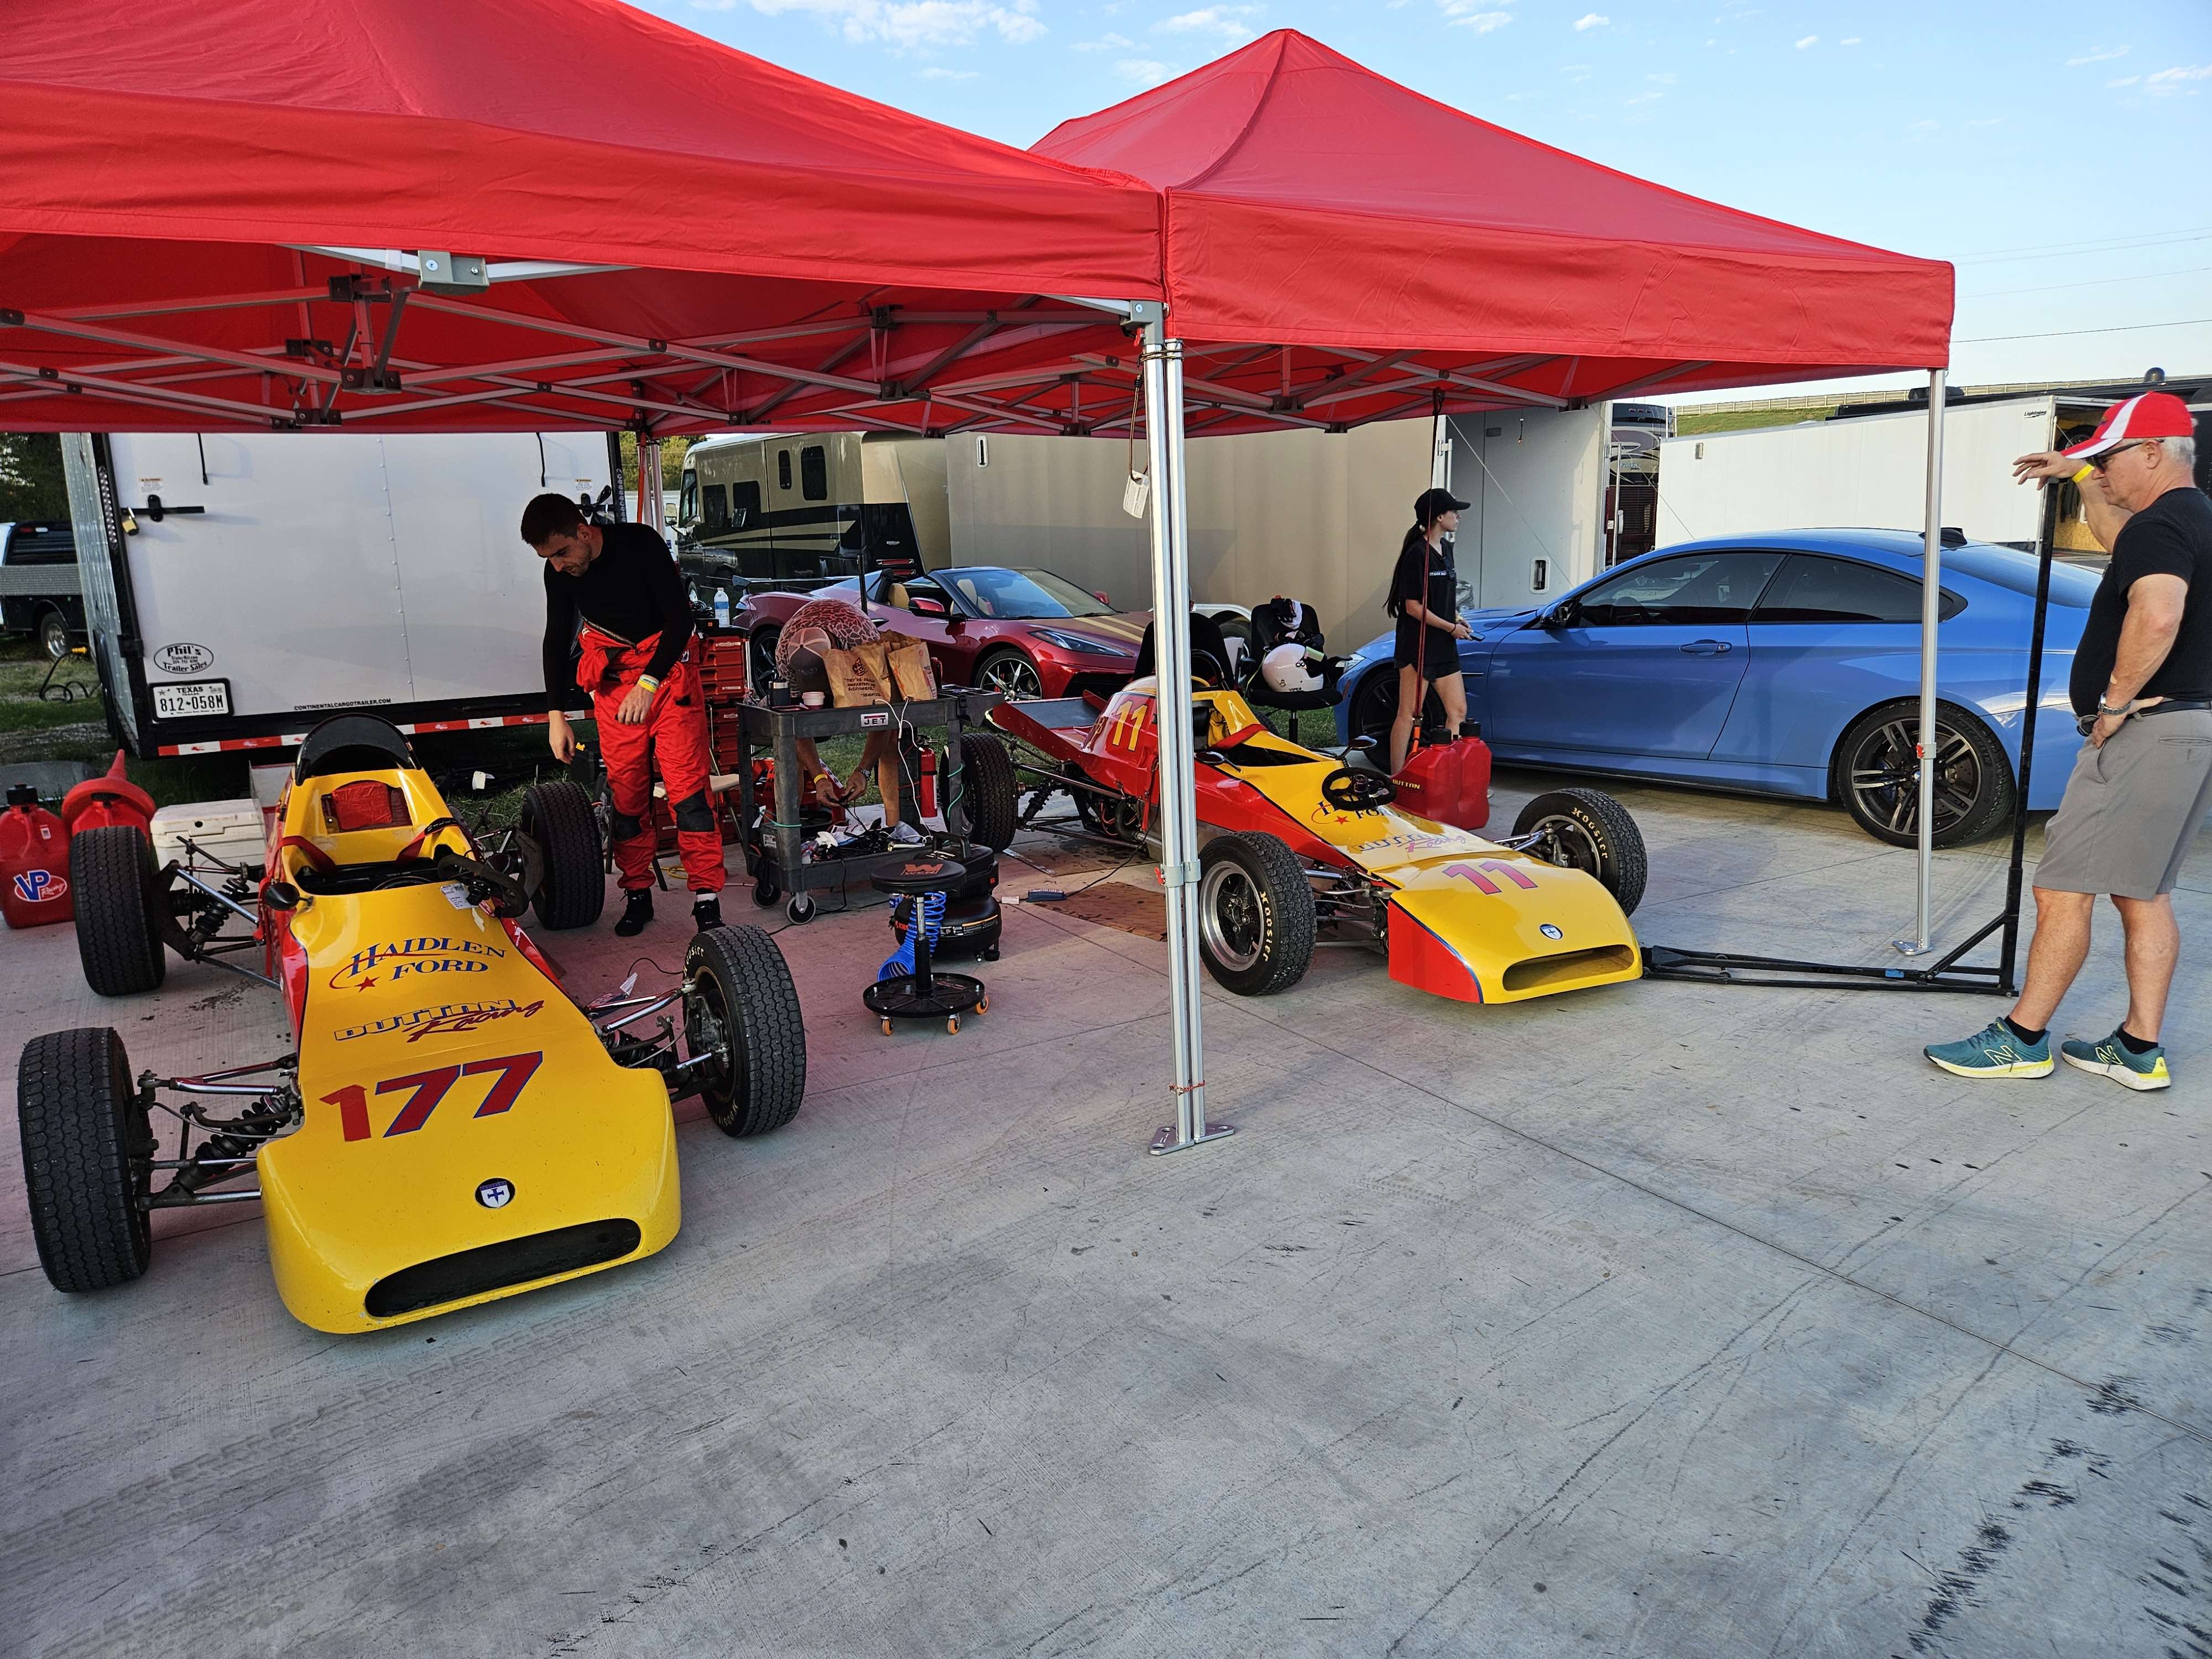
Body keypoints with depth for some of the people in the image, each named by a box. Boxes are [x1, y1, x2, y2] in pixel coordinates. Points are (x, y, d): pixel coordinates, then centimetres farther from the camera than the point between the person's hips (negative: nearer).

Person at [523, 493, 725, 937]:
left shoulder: (640, 545, -17)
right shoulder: (558, 572, -3)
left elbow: (681, 618, -17)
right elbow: (556, 640, 9)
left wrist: (648, 684, -25)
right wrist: (555, 713, 4)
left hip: (668, 672, -4)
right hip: (613, 684, 4)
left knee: (687, 785, -9)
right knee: (626, 791, 2)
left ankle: (707, 897, -7)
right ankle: (638, 894, 13)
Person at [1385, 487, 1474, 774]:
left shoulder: (1445, 549, 13)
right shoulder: (1417, 554, -14)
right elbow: (1414, 607, -17)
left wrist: (1458, 619, 8)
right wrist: (1452, 628, -12)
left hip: (1444, 648, 9)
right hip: (1418, 646, -9)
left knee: (1458, 712, 9)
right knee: (1409, 716, -4)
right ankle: (1395, 780, 2)